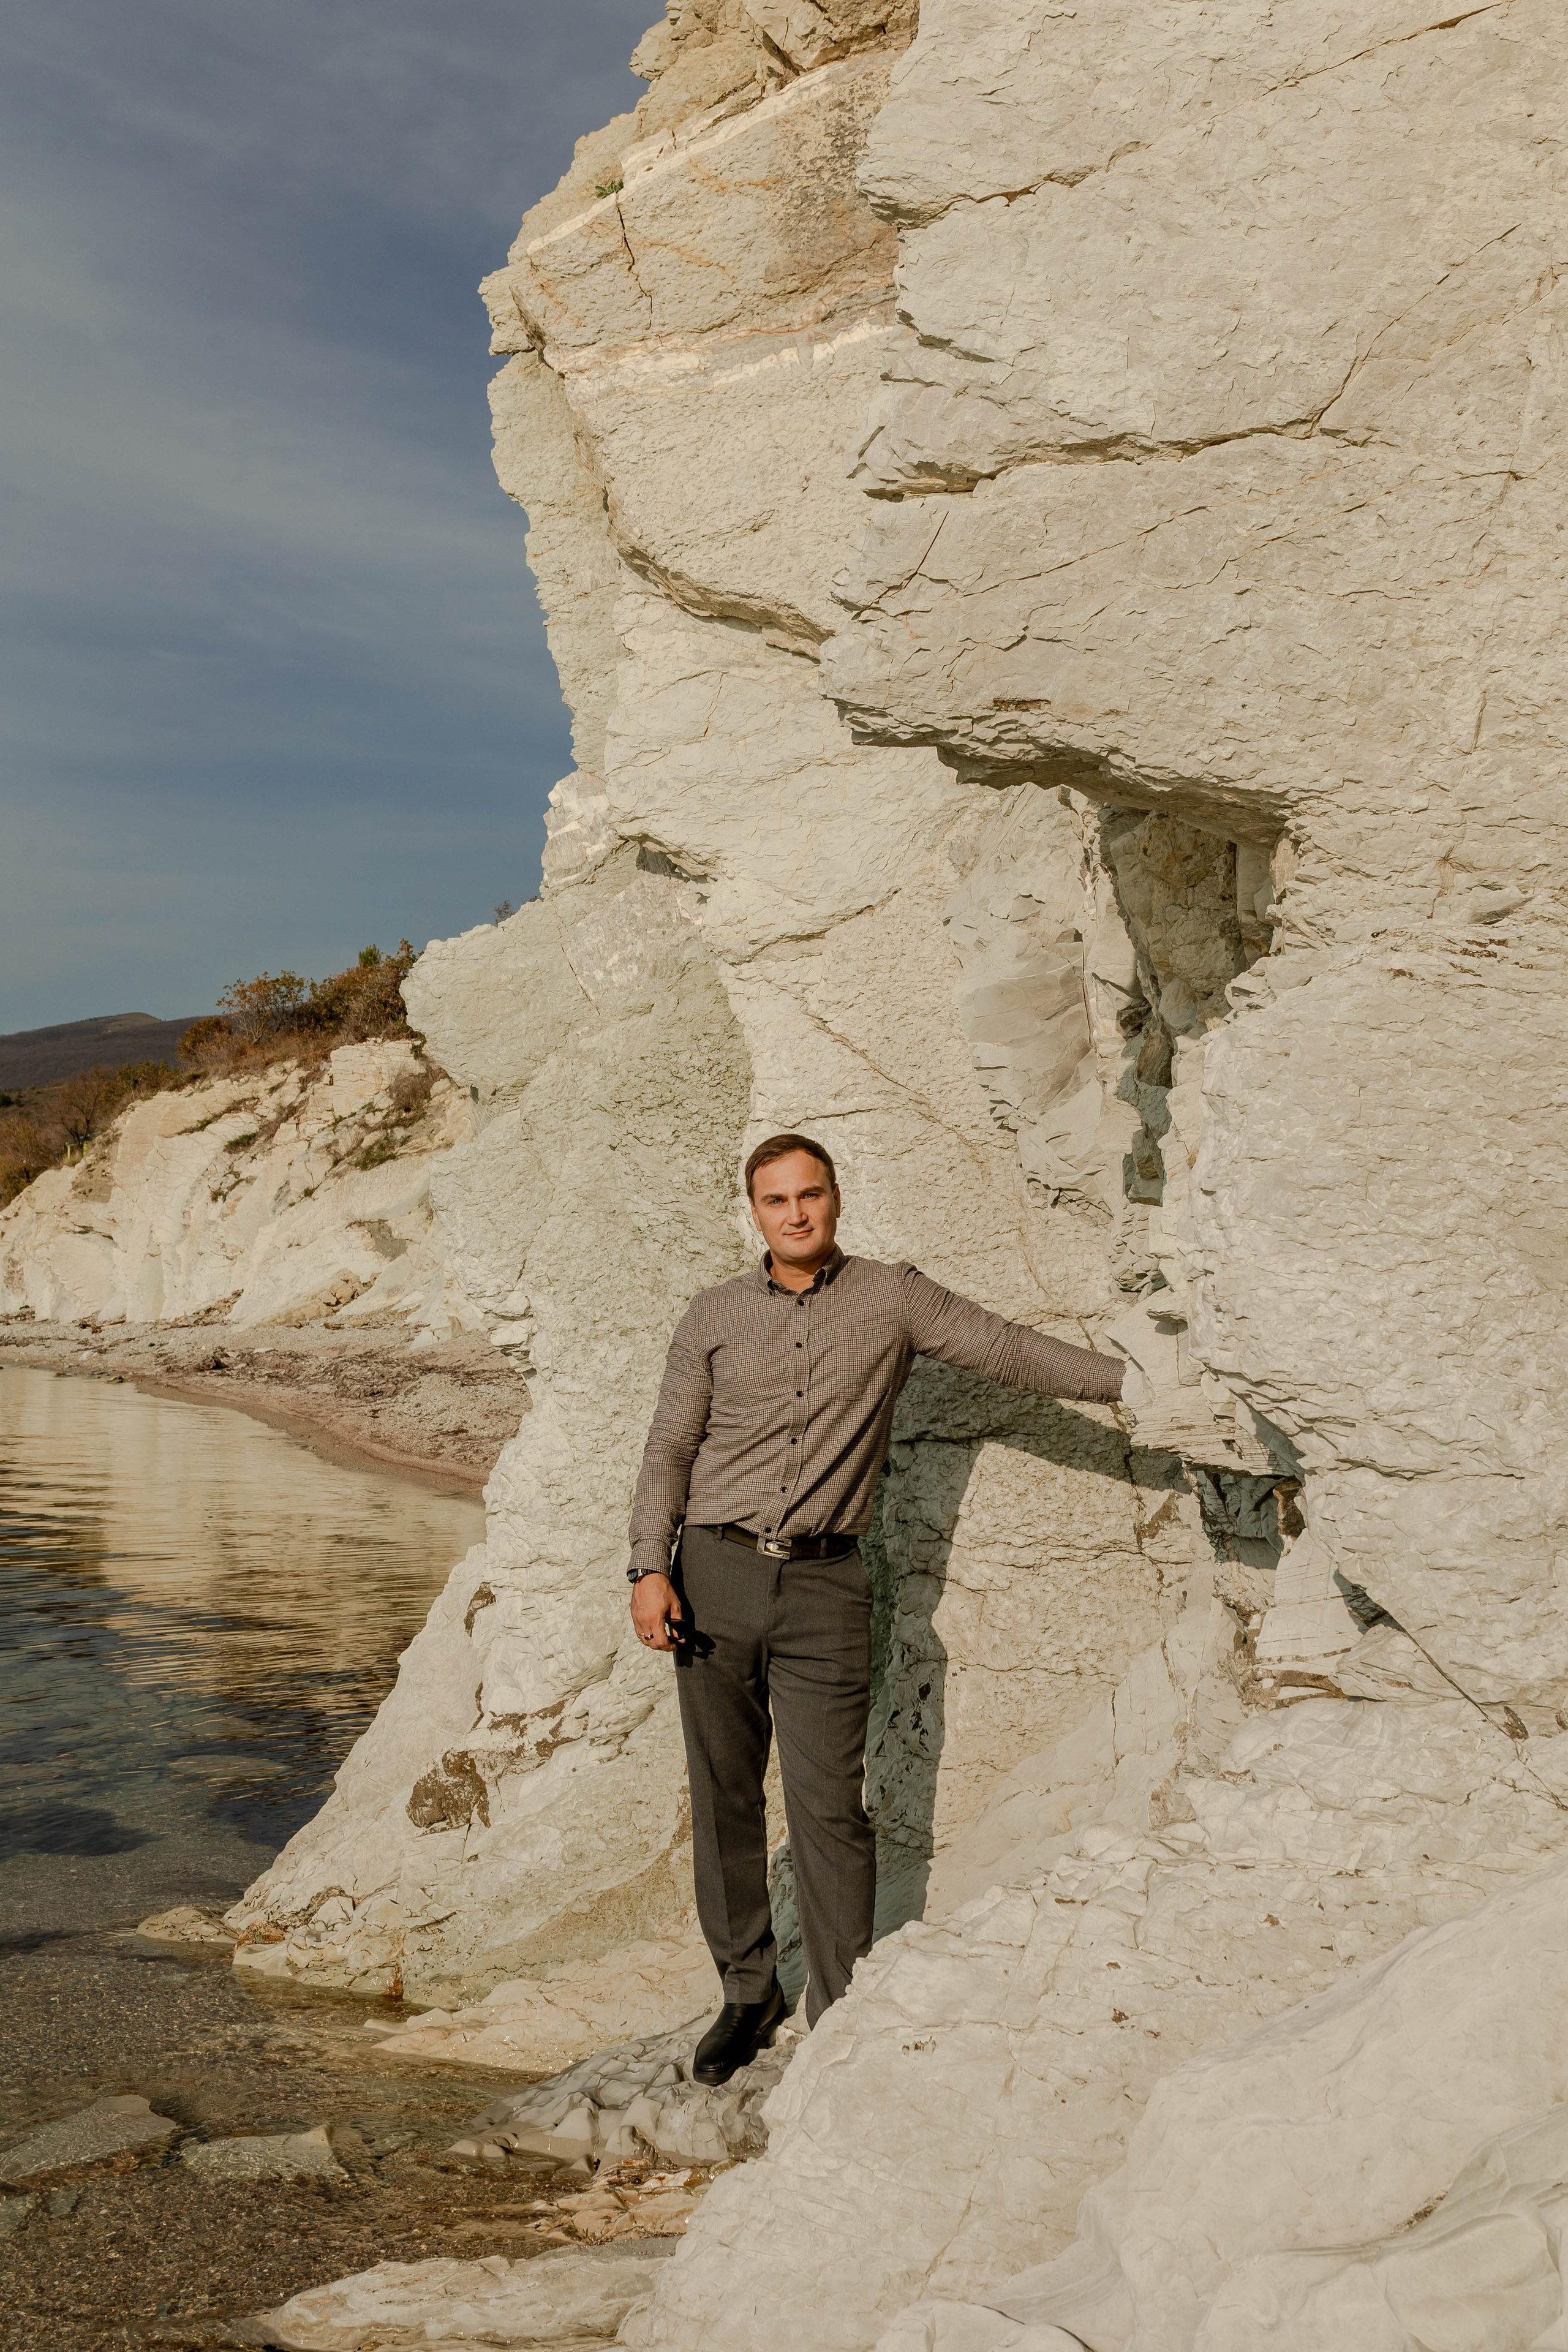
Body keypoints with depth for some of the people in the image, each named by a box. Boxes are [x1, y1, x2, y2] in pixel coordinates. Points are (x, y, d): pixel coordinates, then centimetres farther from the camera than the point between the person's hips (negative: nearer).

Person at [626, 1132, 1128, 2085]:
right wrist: (650, 1569, -1)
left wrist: (1132, 1379, -3)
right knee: (725, 1798, 8)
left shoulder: (893, 1300, 4)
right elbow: (670, 1448, 8)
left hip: (824, 1586, -2)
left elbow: (1006, 1347, 3)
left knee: (830, 1809, -5)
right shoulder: (714, 1317, 7)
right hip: (714, 1576, 2)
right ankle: (748, 1993, 23)